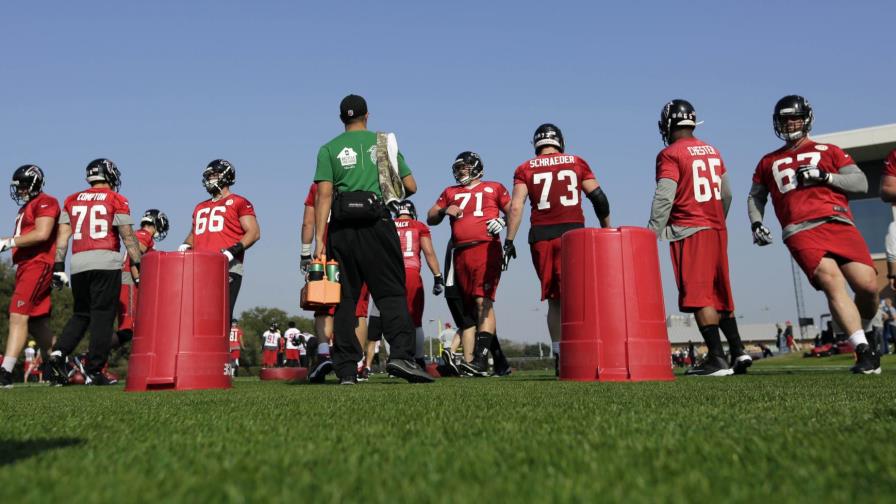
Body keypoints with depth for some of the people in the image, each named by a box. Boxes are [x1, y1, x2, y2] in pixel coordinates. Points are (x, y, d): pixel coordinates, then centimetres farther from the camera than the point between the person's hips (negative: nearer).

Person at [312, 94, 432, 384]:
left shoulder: (329, 149, 10)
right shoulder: (383, 142, 12)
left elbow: (324, 196, 0)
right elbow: (410, 187, 11)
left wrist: (319, 238, -2)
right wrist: (393, 192, 33)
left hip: (341, 228, 1)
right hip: (376, 223, -1)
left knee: (345, 297, 6)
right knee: (391, 293, 2)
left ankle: (346, 368, 6)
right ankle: (400, 354, -16)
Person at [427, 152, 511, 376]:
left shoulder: (494, 188, 16)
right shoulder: (450, 192, 25)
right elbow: (430, 219, 23)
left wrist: (502, 221, -6)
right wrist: (444, 210, 3)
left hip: (486, 249, -5)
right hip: (461, 254, 5)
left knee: (483, 303, -19)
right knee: (471, 308, 6)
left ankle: (480, 360, -25)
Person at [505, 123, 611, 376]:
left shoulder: (525, 169, 9)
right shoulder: (577, 163, 11)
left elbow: (516, 207, -2)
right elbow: (599, 198, 8)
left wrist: (509, 241, 0)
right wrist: (607, 229, 19)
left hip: (541, 235, 1)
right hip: (572, 232, -1)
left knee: (554, 298, 9)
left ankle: (559, 355, 7)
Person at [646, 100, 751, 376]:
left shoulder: (670, 154, -8)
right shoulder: (713, 151, 14)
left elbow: (664, 199, -14)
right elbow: (726, 194, 19)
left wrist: (652, 235, -10)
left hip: (689, 231, -7)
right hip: (717, 229, 7)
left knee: (698, 296, -5)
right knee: (720, 294, 14)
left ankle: (717, 359, -5)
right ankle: (738, 351, 15)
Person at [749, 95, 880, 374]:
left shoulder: (828, 151, 20)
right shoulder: (769, 162, 25)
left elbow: (861, 183, 12)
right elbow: (755, 197, 33)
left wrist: (824, 175, -2)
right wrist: (756, 224, 14)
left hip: (837, 223, 0)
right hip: (800, 232, 0)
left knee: (868, 285, -12)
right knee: (832, 283, -22)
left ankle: (862, 336, 18)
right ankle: (864, 351, -19)